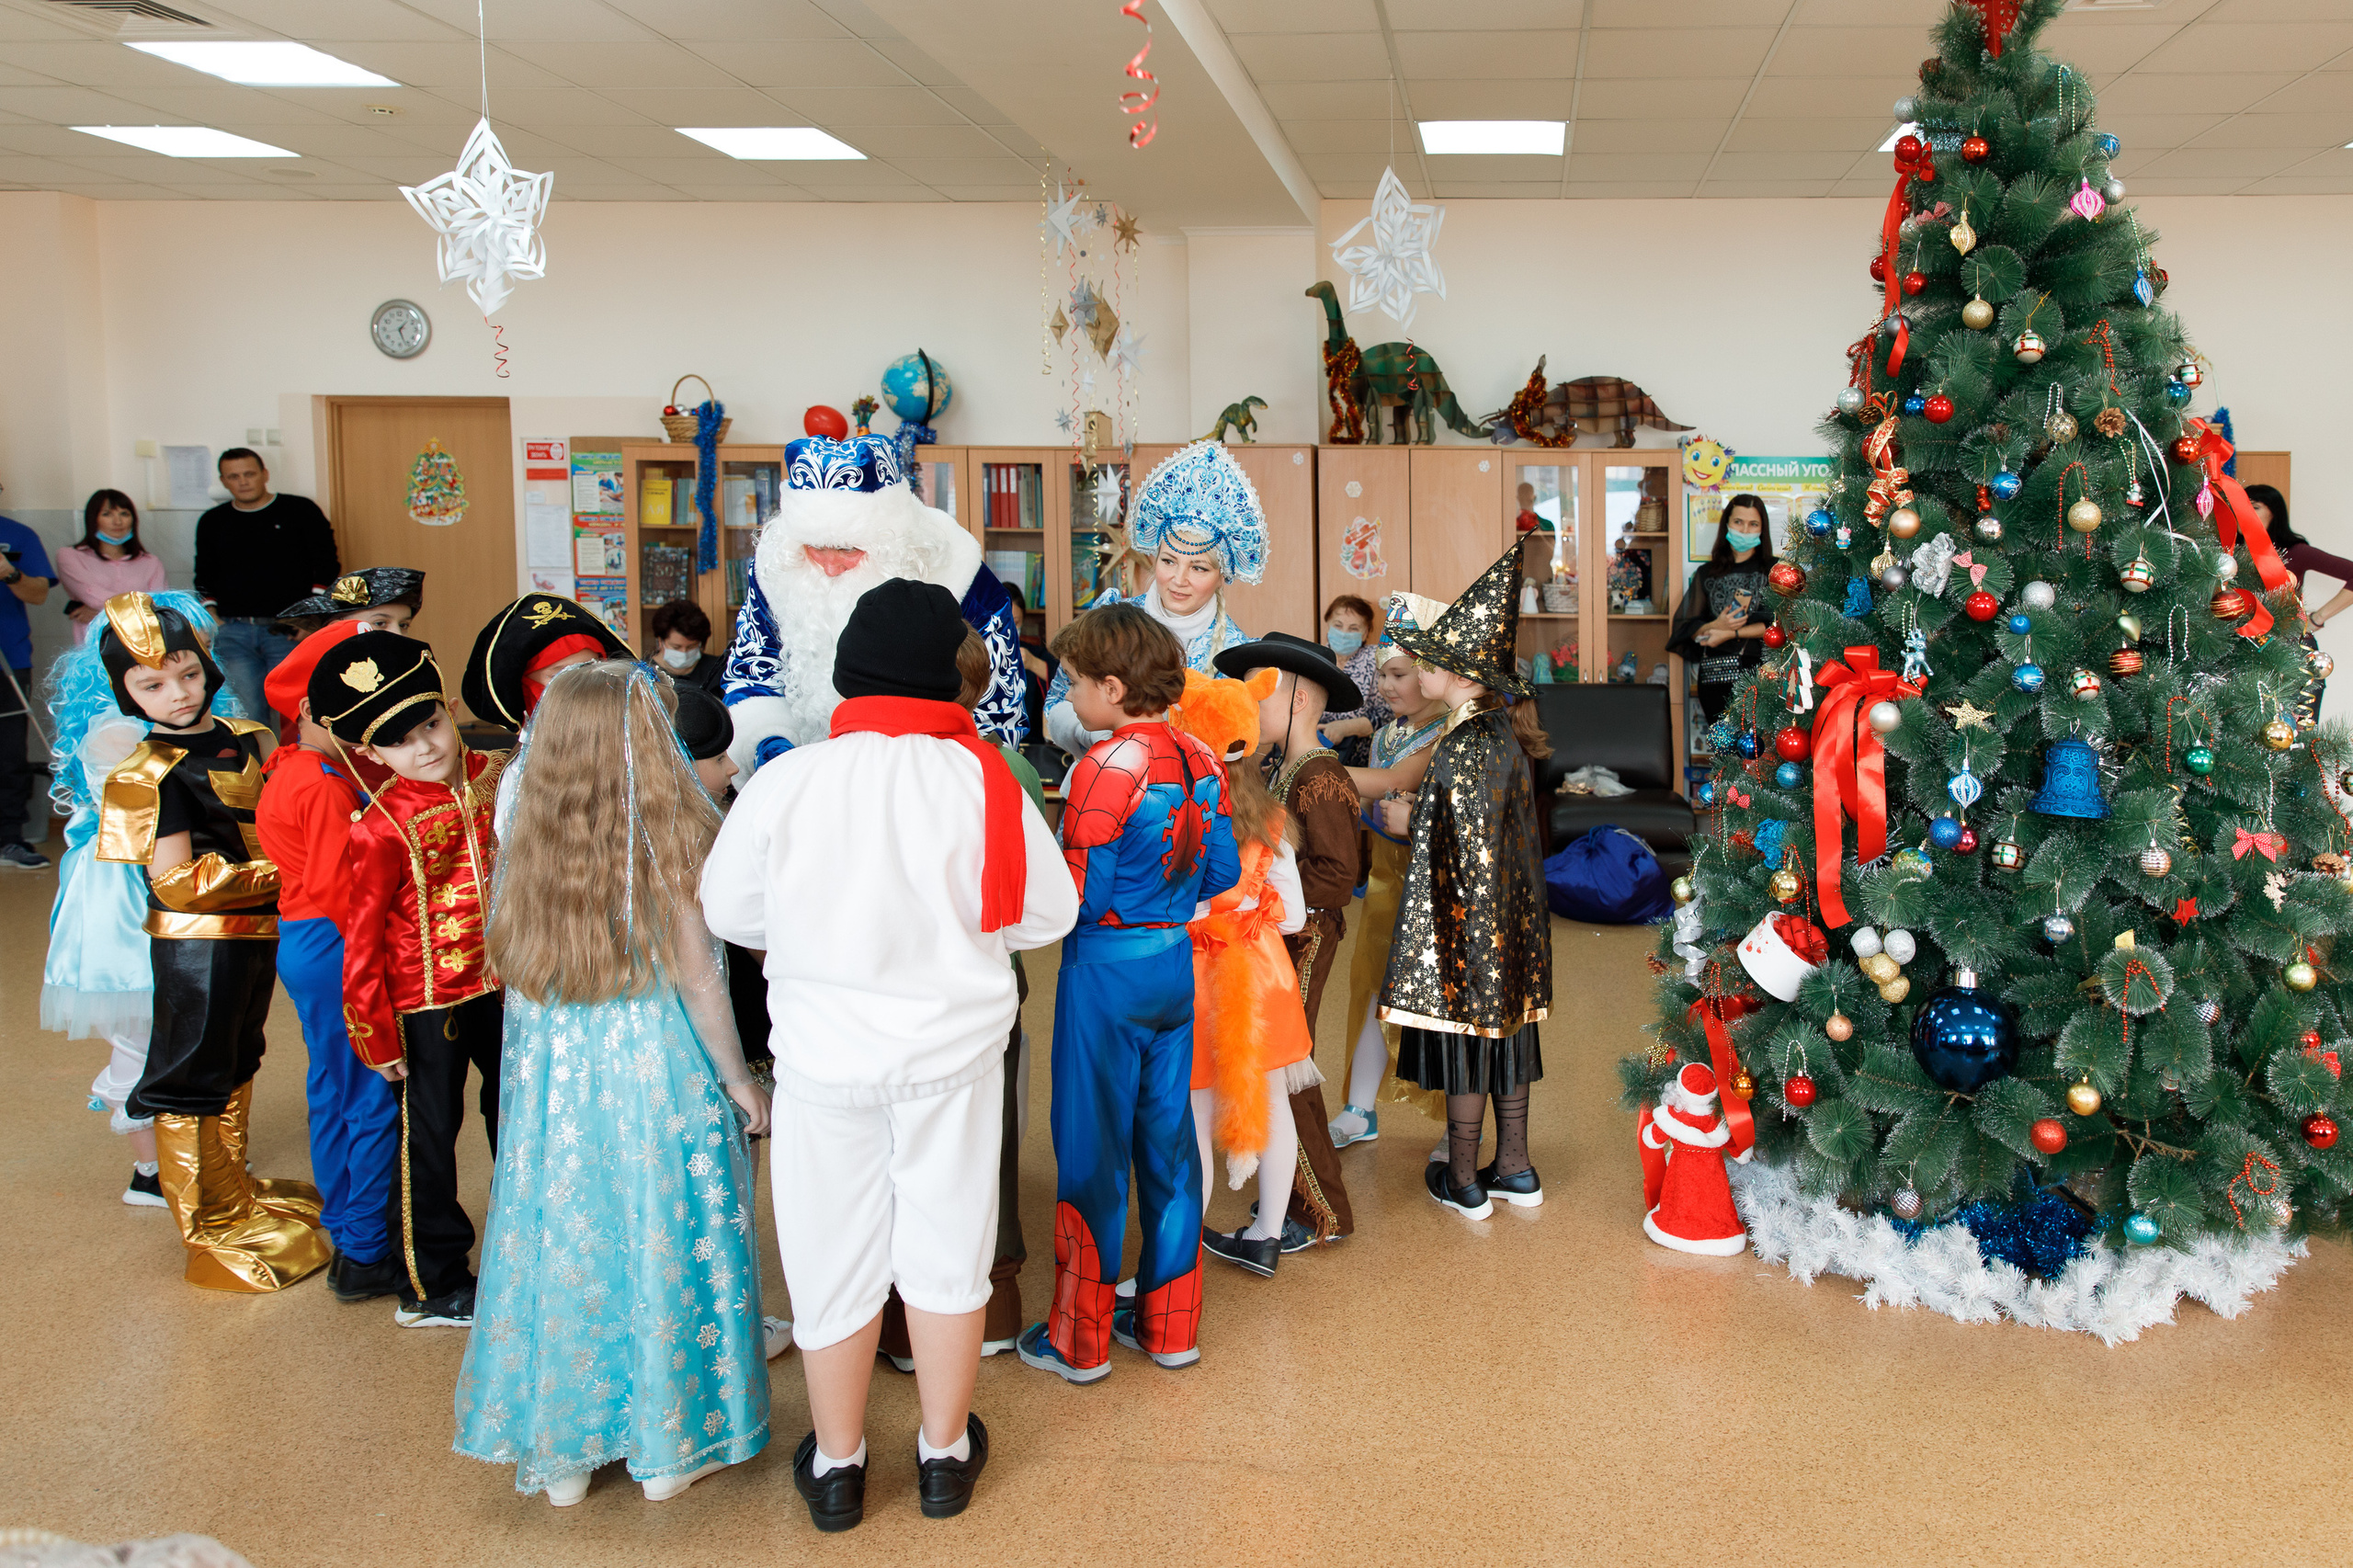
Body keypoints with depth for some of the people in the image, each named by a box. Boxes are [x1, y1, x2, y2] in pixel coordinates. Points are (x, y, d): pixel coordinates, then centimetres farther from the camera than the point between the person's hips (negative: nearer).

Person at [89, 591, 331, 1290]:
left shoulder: (250, 741, 3)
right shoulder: (148, 778, -17)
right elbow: (179, 882, -22)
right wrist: (273, 872, -21)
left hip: (259, 930, 7)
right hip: (196, 944, -7)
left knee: (236, 1067, 23)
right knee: (195, 1082, 5)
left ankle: (237, 1189, 42)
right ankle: (213, 1228, 18)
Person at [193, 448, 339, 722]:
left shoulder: (300, 511, 5)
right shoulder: (212, 522, 16)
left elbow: (327, 566, 3)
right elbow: (204, 576, 24)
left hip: (289, 630, -3)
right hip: (232, 632, 3)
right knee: (247, 711, -3)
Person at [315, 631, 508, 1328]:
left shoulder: (498, 777, -3)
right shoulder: (381, 828, -18)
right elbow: (362, 937, -14)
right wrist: (376, 1035, -12)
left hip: (505, 985, 6)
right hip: (428, 1001, -5)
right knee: (429, 1137, 6)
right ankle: (431, 1287, 22)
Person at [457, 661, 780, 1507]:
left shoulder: (528, 840, -3)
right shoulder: (673, 841, -14)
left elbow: (517, 969, 4)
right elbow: (697, 975, -10)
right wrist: (739, 1081, -1)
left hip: (551, 1080, 4)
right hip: (661, 1079, -3)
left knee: (564, 1246, 13)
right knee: (664, 1247, 10)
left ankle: (560, 1451, 25)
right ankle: (670, 1445, 22)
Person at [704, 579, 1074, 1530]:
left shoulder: (783, 782, -13)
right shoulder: (982, 780, -13)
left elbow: (729, 913, -1)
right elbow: (1047, 914, -4)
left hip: (825, 1050, 0)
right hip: (955, 1045, 0)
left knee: (834, 1255, 13)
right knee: (946, 1248, 14)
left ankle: (836, 1464, 29)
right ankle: (946, 1453, 29)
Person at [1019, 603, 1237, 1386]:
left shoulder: (1106, 767, -18)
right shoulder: (1200, 761, 2)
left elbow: (1081, 896, -19)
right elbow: (1221, 872, 7)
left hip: (1107, 969, -7)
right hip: (1175, 964, 7)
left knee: (1092, 1150, 5)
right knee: (1168, 1142, 15)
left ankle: (1081, 1339, 16)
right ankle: (1169, 1323, 25)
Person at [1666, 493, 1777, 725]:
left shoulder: (1773, 571, 9)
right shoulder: (1707, 574, 16)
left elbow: (1778, 624, -2)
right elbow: (1687, 625, 11)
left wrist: (1731, 633, -7)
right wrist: (1714, 627, -10)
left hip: (1757, 671, -2)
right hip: (1714, 674, 2)